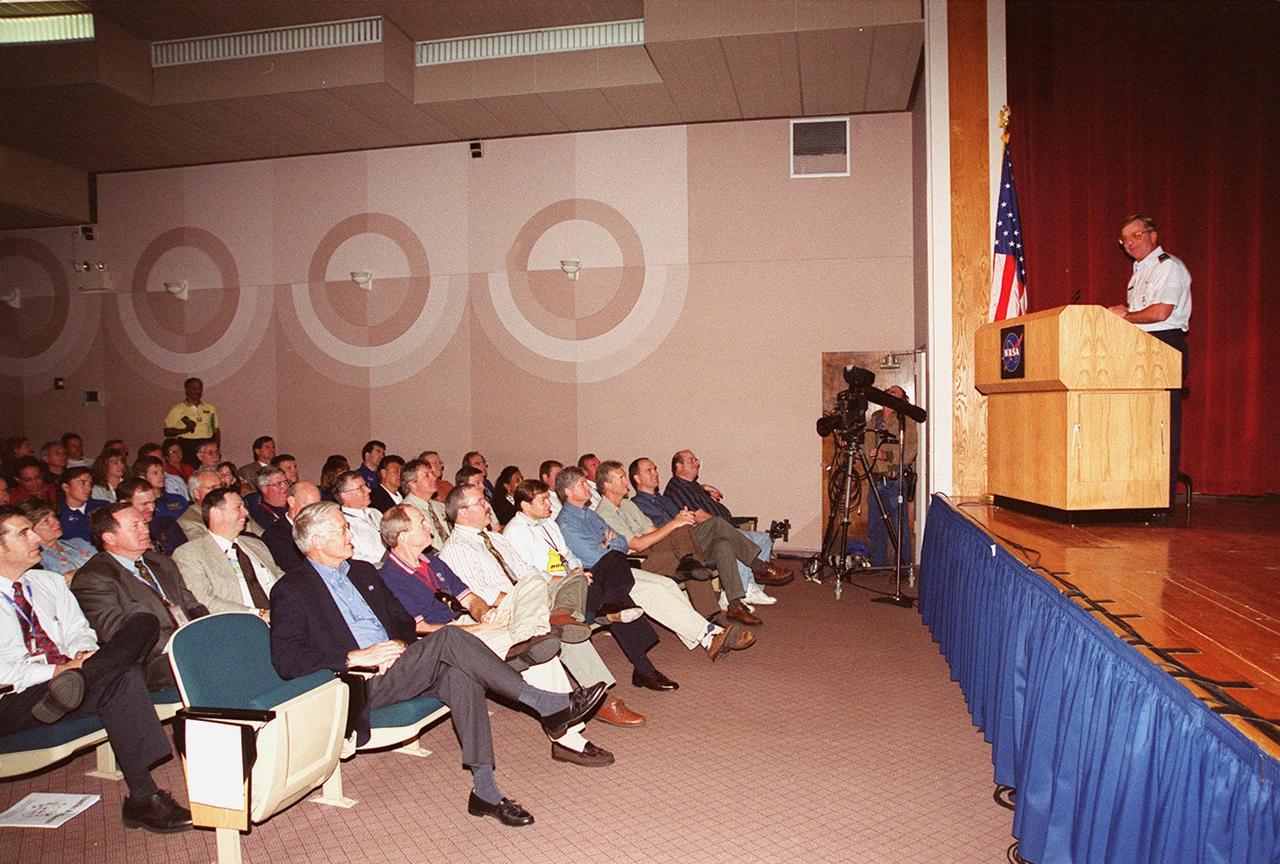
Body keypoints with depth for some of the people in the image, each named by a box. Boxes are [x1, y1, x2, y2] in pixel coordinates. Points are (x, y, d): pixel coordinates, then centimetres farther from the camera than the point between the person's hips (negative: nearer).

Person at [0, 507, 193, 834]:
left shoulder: (49, 581, 20)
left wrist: (83, 653, -9)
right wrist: (57, 670, -21)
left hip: (63, 672, 6)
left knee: (143, 623, -25)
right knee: (121, 680, -34)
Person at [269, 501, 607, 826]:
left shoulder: (363, 572, 21)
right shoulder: (291, 590, 1)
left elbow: (403, 620, 24)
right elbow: (286, 660, -10)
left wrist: (401, 643, -1)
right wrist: (356, 657, -18)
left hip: (393, 663, 7)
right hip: (360, 683, -7)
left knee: (461, 678, -26)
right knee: (449, 638, -27)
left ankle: (485, 789, -24)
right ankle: (545, 705, -25)